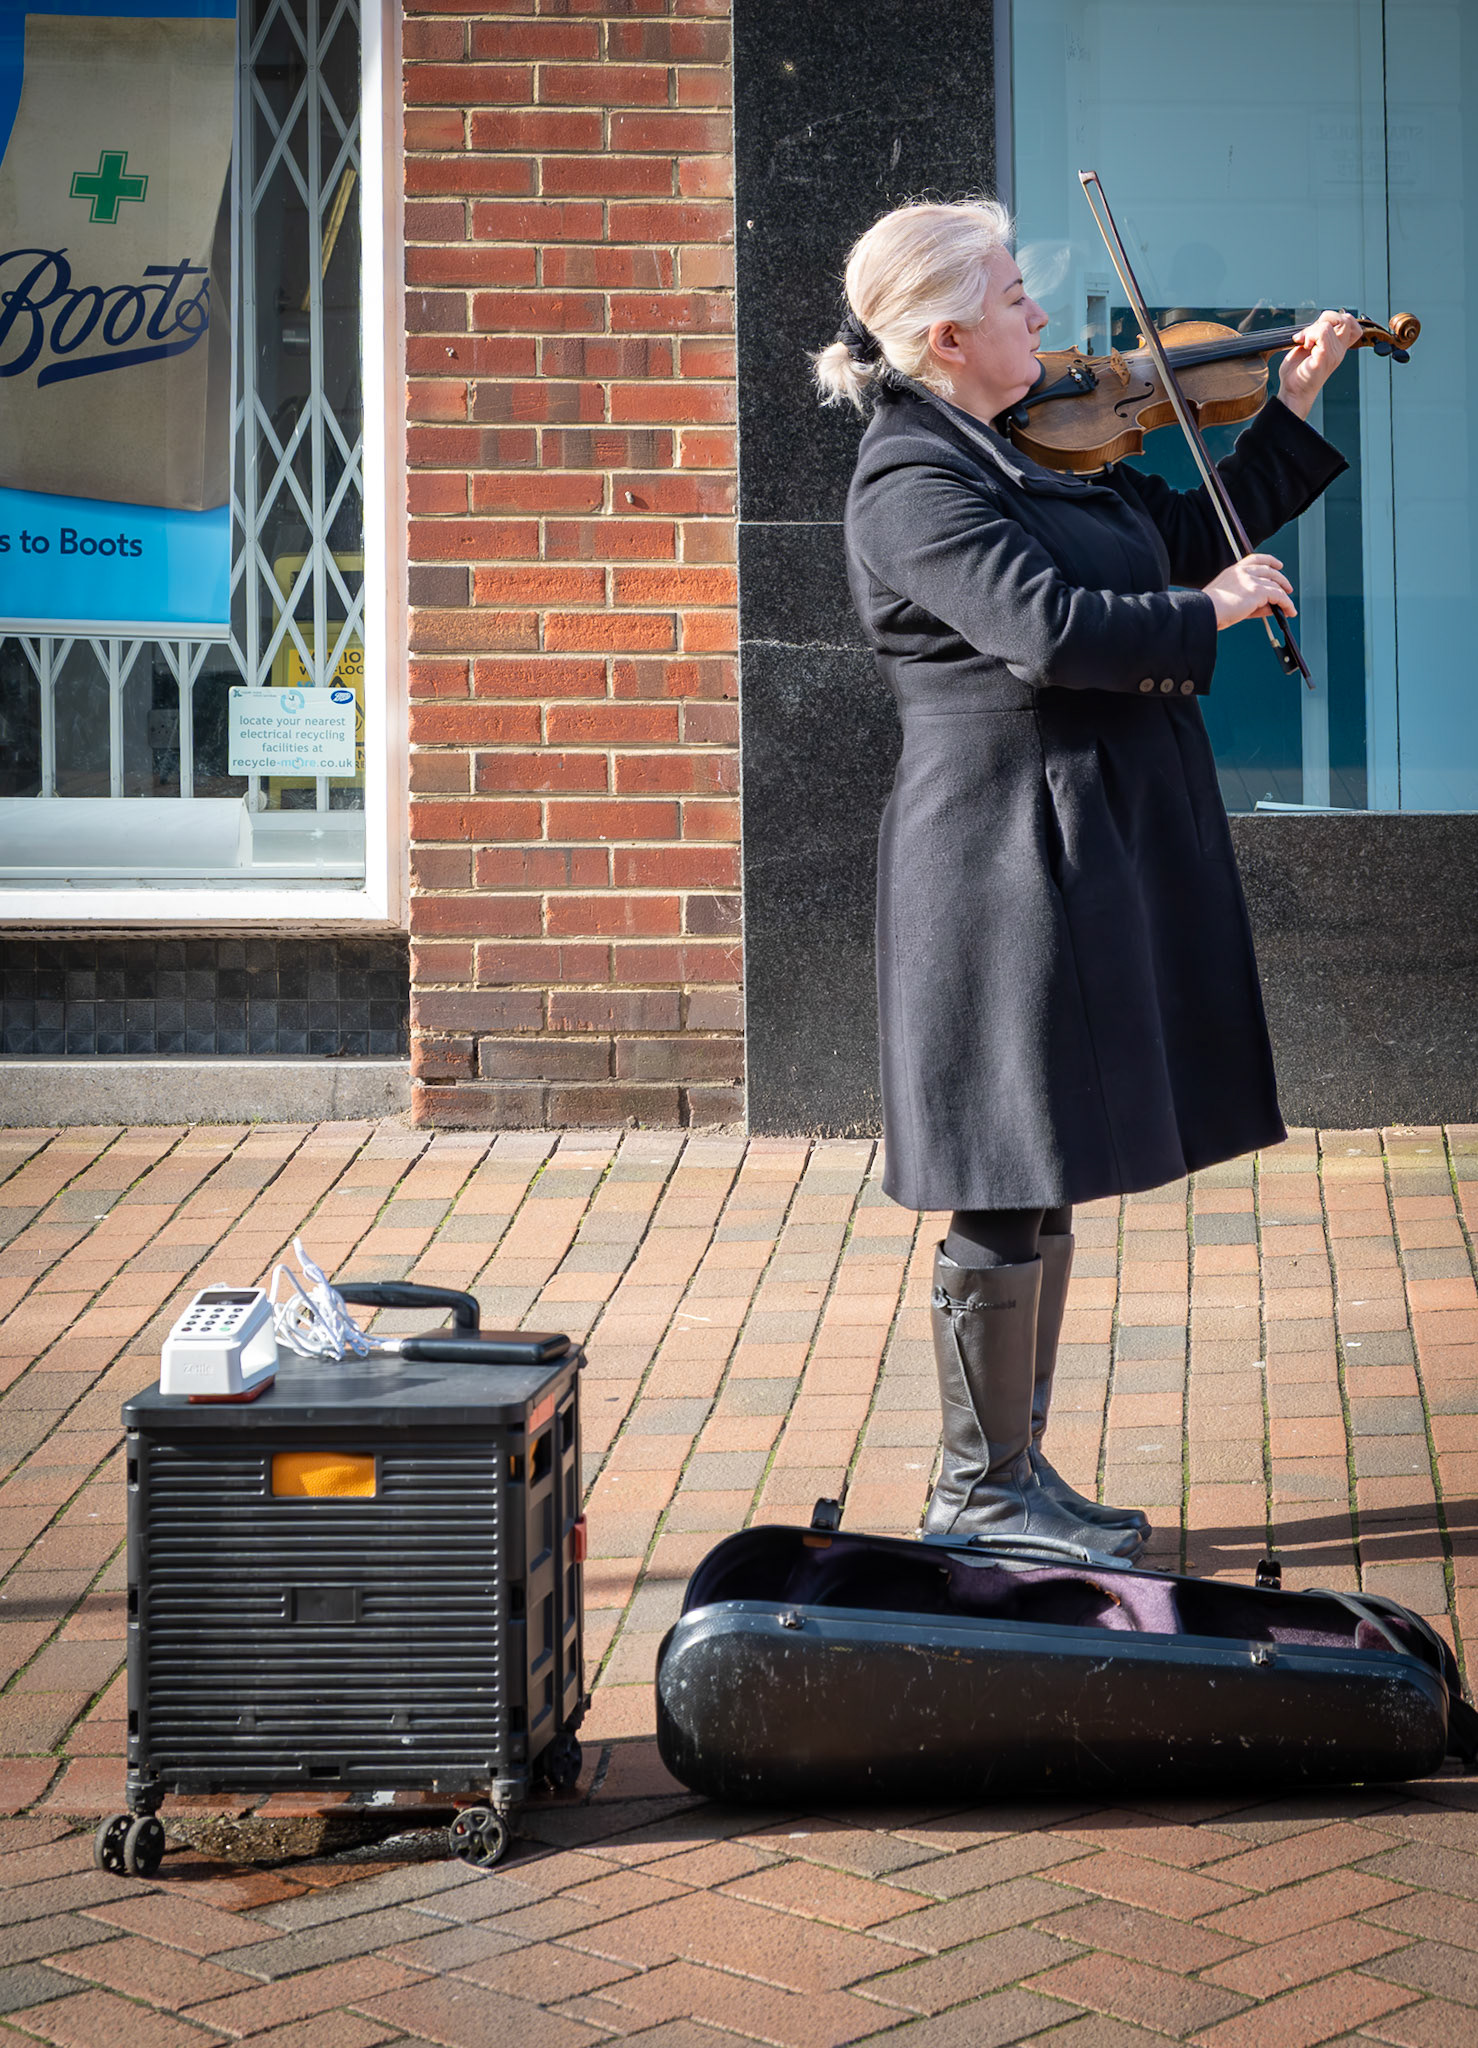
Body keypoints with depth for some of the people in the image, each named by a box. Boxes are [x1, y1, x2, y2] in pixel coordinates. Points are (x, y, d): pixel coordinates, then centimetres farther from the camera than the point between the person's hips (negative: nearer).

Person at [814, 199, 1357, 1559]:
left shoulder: (1023, 456, 16)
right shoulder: (914, 482, -14)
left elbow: (1190, 535, 23)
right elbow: (1048, 630, -27)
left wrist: (1294, 410, 19)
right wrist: (1208, 612, -14)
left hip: (1087, 857, 10)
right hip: (1013, 857, -10)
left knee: (1042, 1185, 14)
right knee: (1006, 1202, -3)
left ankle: (1017, 1470, 23)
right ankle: (979, 1491, 8)